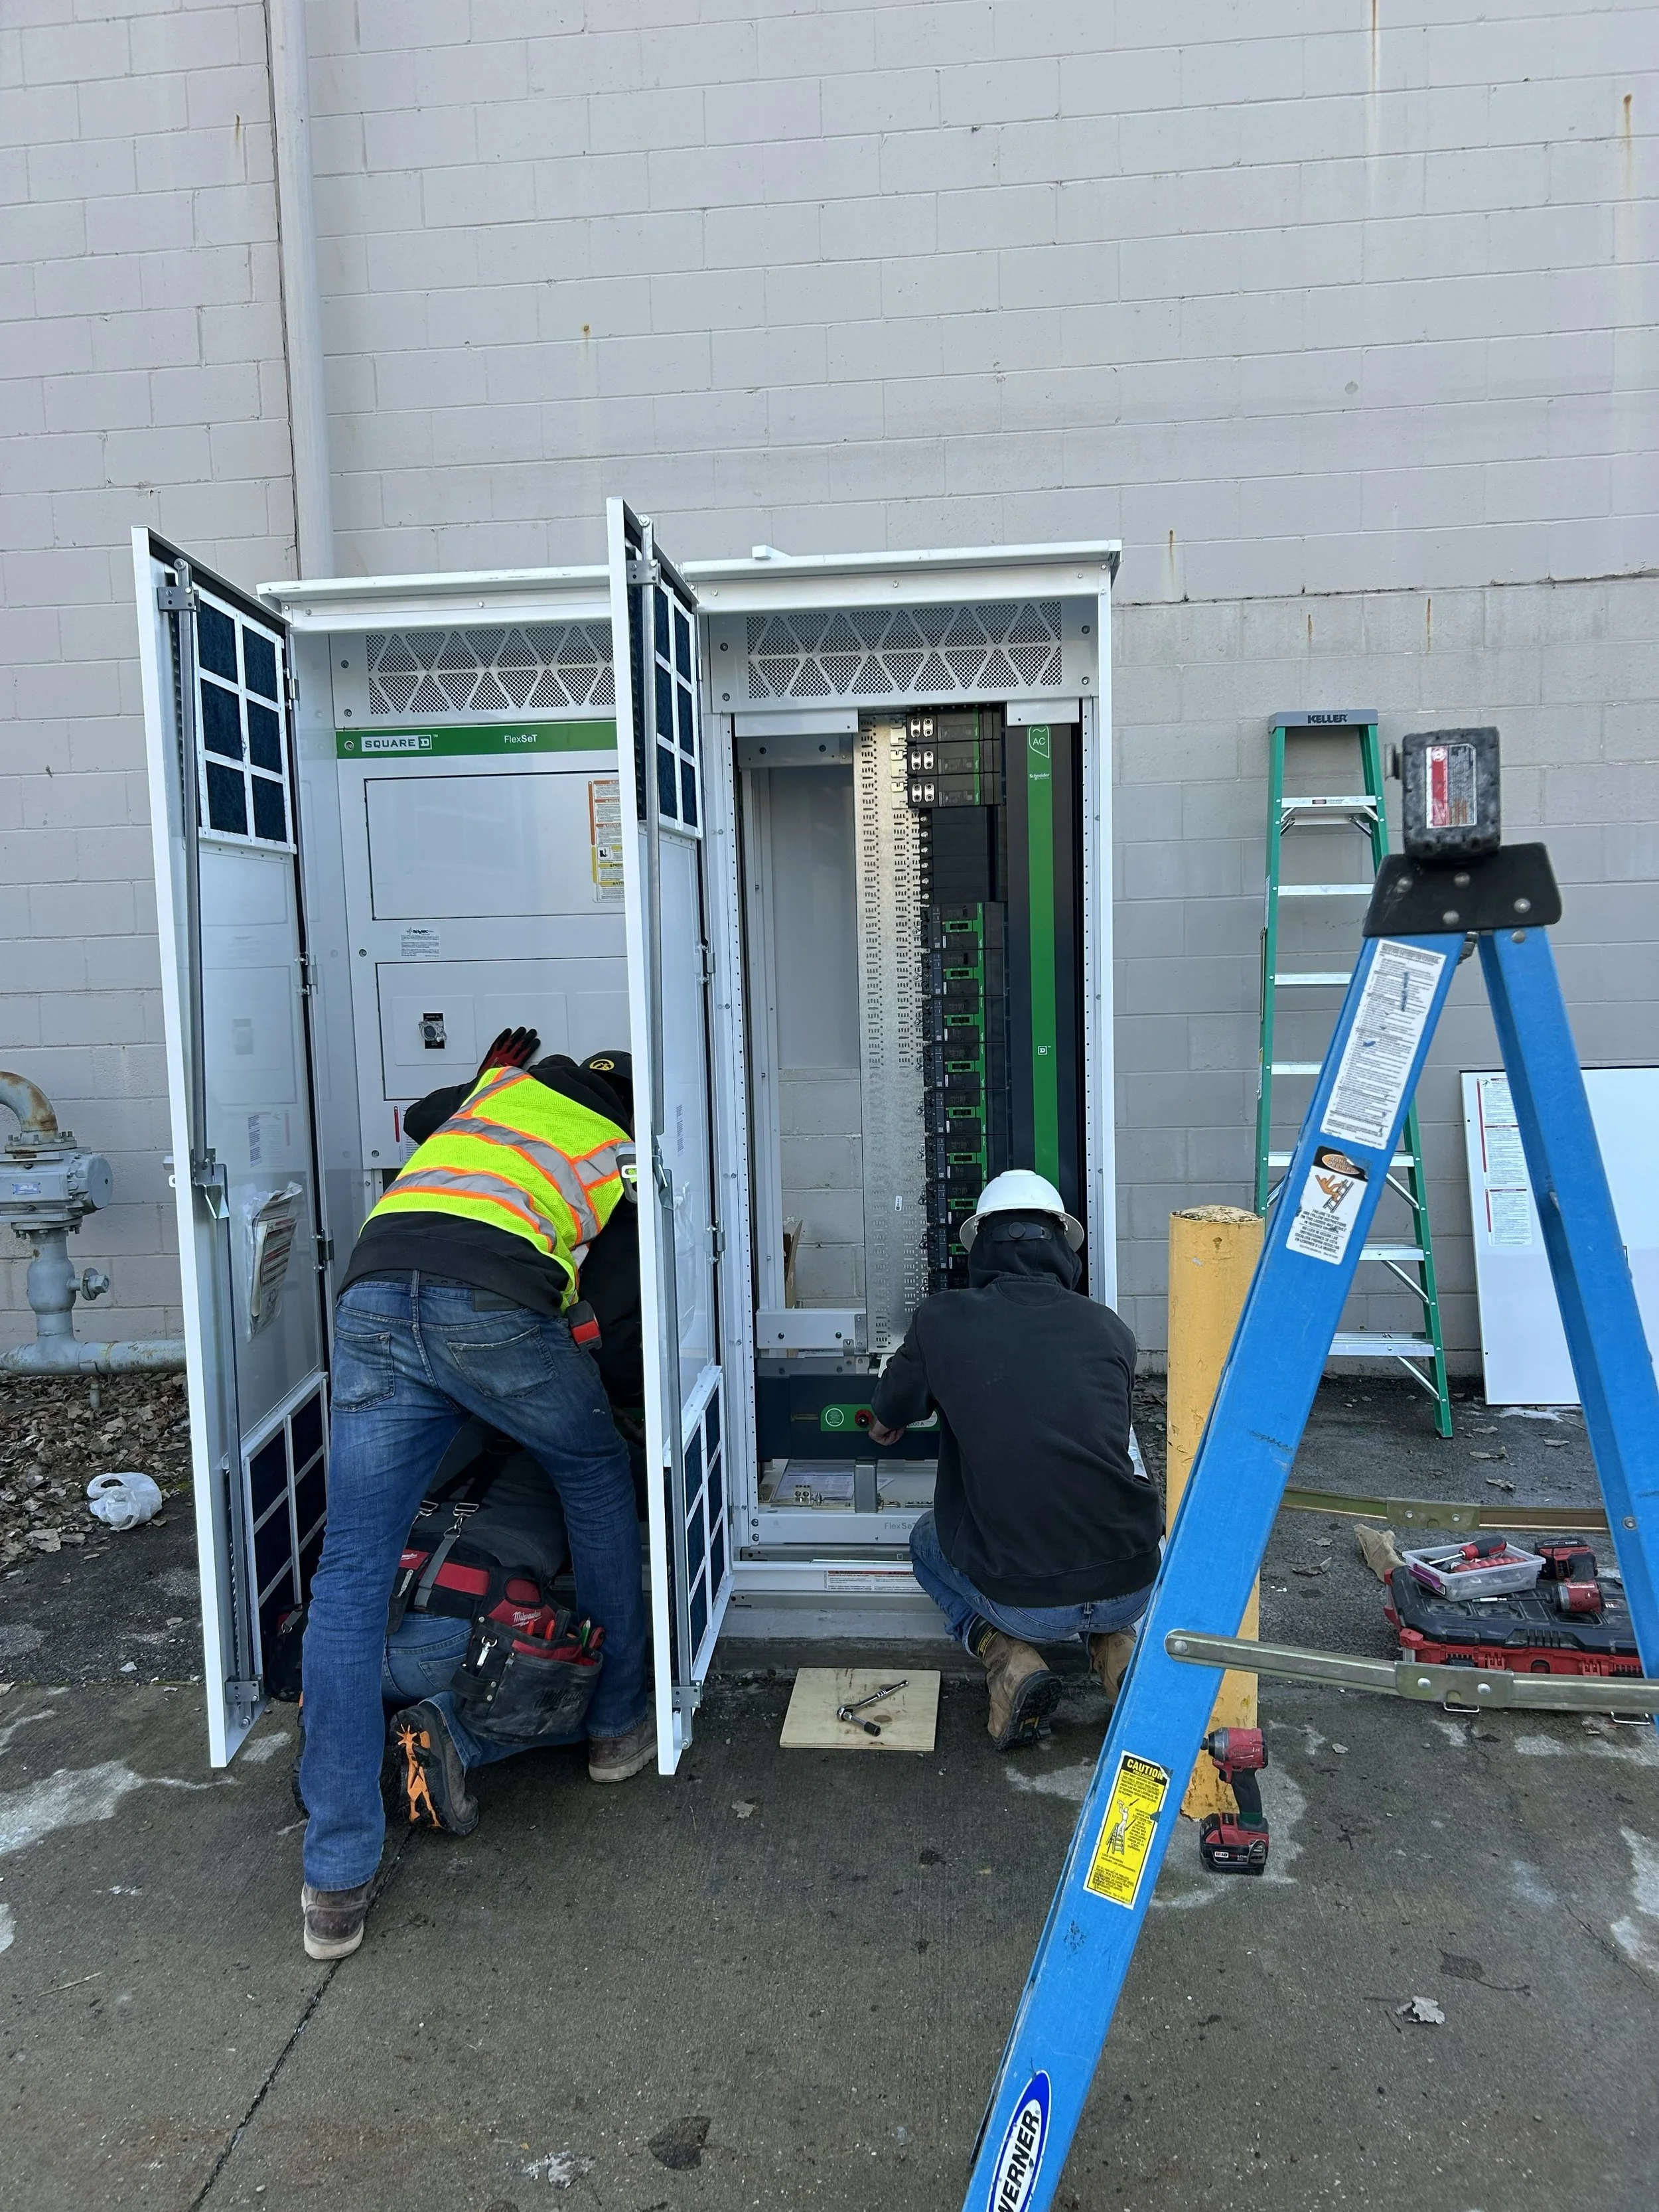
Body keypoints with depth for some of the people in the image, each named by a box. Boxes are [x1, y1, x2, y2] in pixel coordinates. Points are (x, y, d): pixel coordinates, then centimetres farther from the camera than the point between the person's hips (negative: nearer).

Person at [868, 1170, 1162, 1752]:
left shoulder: (942, 1320, -2)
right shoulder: (1109, 1328, 4)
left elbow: (886, 1420, 18)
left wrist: (884, 1423, 44)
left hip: (1020, 1602, -3)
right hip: (1131, 1587, 3)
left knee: (928, 1540, 31)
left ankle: (1008, 1658, 6)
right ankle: (1114, 1643, 15)